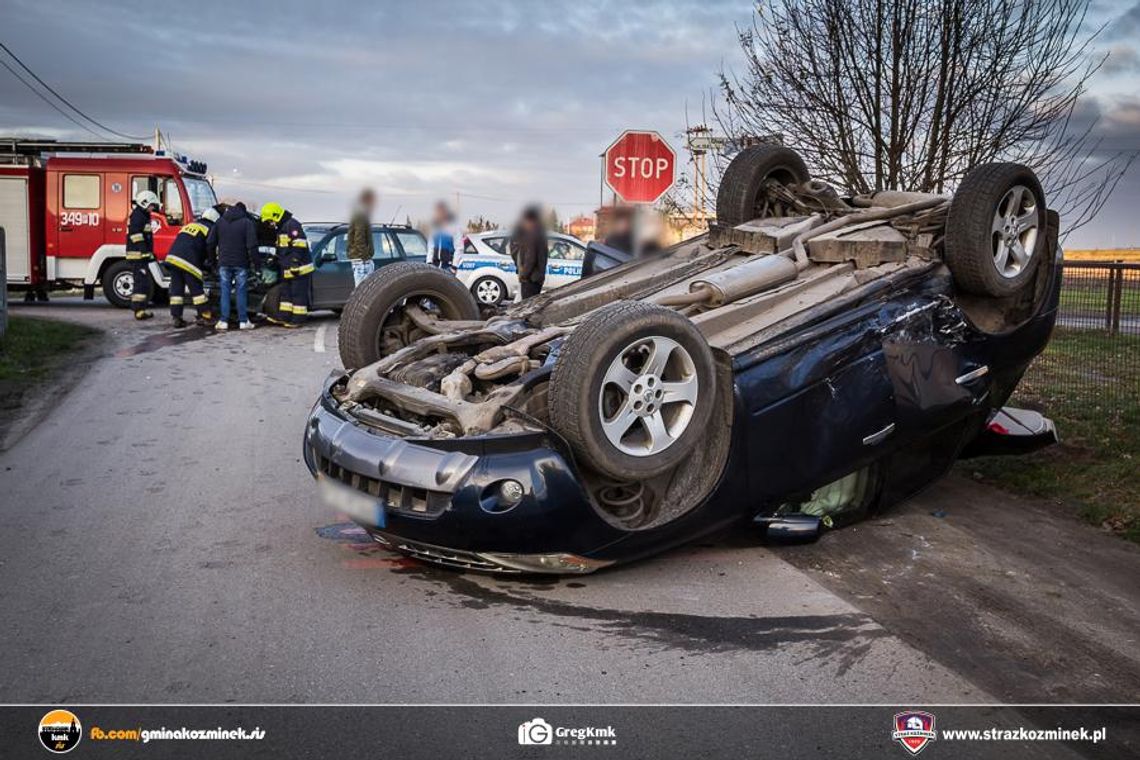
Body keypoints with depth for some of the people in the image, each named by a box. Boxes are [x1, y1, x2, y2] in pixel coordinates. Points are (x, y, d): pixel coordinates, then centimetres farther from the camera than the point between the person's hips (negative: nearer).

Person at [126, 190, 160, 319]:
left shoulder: (143, 216, 20)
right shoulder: (137, 216, -13)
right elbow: (136, 237, -21)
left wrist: (150, 253, 22)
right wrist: (145, 252, -23)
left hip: (141, 256, 11)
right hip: (137, 255, -11)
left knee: (143, 283, 14)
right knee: (141, 282, -12)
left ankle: (142, 309, 20)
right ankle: (139, 311, -14)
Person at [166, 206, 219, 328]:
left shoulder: (190, 225, 29)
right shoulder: (210, 229, 7)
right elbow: (209, 249, 3)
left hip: (172, 257, 6)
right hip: (188, 261, -6)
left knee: (176, 289, 8)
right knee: (196, 289, 1)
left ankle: (177, 318, 7)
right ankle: (205, 317, 6)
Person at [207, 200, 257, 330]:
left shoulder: (219, 222, 8)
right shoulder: (247, 223, -4)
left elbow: (210, 242, 9)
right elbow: (252, 245, -12)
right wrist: (255, 260, -5)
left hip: (223, 262, 3)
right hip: (241, 263, -3)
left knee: (224, 291, 6)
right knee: (241, 291, 3)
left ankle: (223, 321, 3)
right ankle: (243, 321, 4)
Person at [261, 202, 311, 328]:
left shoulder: (292, 225, -14)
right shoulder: (281, 228, 19)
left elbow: (299, 245, -22)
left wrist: (295, 264, -24)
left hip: (299, 268, -11)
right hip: (288, 270, 11)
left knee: (298, 294, -6)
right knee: (286, 293, 14)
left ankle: (298, 320, -2)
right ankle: (285, 317, 19)